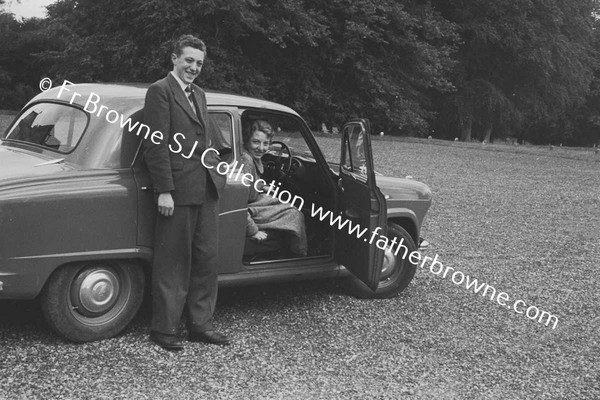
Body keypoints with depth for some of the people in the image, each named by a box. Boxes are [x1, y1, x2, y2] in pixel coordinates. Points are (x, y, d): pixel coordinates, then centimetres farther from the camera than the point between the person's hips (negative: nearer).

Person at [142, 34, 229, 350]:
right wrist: (164, 191, -17)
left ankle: (200, 324, 24)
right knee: (172, 262, 1)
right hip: (177, 190, -8)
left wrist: (216, 172, 5)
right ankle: (164, 329, 13)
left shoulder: (199, 95, 19)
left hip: (206, 189, 8)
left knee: (206, 258, 12)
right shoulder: (160, 91, -6)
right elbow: (156, 145, -13)